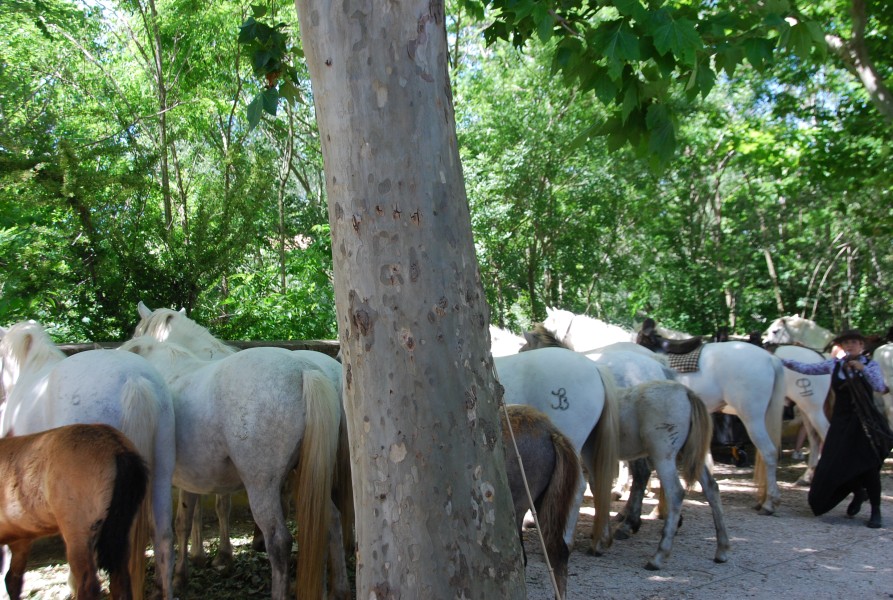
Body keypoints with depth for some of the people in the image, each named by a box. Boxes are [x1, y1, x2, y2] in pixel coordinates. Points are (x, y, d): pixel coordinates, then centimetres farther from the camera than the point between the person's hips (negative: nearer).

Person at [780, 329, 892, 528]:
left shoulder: (870, 365, -2)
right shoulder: (835, 365, 5)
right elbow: (807, 368, 6)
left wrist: (861, 368, -26)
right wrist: (781, 361, 0)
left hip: (865, 423, -3)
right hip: (841, 422, 3)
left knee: (868, 466, -8)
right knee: (833, 466, 0)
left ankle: (876, 511, 10)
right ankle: (858, 493, 31)